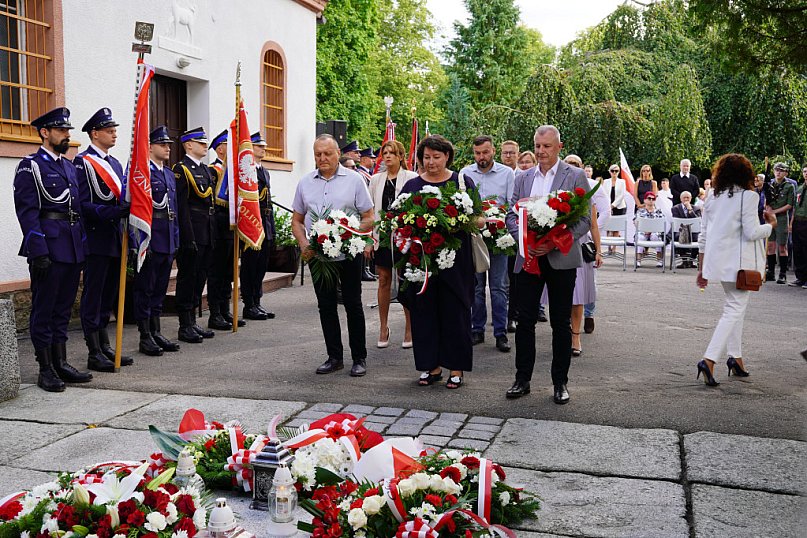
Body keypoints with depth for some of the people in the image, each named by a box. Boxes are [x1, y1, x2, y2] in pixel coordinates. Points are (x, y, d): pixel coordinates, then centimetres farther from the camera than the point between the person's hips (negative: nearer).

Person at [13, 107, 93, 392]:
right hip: (48, 248, -7)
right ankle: (46, 370, 7)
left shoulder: (69, 166, 17)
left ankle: (61, 363, 20)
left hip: (73, 248, 7)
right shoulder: (30, 166, -5)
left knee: (63, 308, 12)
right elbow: (27, 212, -11)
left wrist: (83, 246, 14)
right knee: (43, 309, 1)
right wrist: (38, 253, -18)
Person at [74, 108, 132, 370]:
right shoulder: (82, 162, -8)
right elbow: (84, 204, -16)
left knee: (108, 296, 14)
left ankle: (105, 348, 23)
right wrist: (116, 211, -26)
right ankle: (94, 354, 4)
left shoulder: (115, 163, 17)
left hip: (115, 239, 8)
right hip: (96, 239, -8)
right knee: (93, 297, -2)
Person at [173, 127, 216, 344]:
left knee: (200, 277, 13)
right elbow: (181, 206, -15)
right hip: (191, 234, -9)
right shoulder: (181, 169, -9)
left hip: (206, 235, 9)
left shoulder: (206, 169, 18)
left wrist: (212, 234, 15)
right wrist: (188, 238, -20)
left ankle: (192, 322, 22)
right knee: (187, 277, -2)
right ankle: (185, 326, 5)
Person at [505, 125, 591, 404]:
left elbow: (585, 220, -5)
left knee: (561, 323, 5)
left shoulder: (575, 176, 0)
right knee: (525, 319, 4)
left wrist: (555, 241, -17)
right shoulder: (523, 178, 11)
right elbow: (511, 215, 10)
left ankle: (560, 382, 16)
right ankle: (522, 379, 15)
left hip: (561, 258, -3)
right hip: (528, 257, 3)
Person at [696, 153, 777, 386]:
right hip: (739, 262, -7)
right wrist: (771, 224, 4)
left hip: (719, 261, 7)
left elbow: (704, 236, 10)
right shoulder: (748, 196, -10)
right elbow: (751, 233, -15)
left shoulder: (712, 198, 8)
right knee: (734, 310, -4)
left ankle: (735, 357, 22)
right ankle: (709, 359, -16)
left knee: (735, 306, 20)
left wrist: (702, 268, 16)